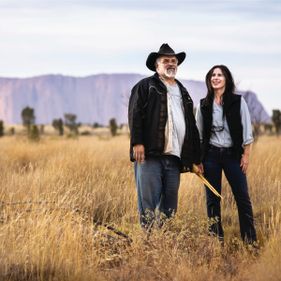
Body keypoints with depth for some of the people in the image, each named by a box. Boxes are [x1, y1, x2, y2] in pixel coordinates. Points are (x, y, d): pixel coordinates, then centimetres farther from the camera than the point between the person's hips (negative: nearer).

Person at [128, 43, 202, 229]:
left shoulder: (183, 92, 24)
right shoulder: (145, 86, 6)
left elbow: (192, 127, 24)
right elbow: (135, 115, -6)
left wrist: (196, 158, 20)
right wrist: (137, 142, -18)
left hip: (175, 158, 6)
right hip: (150, 154, -6)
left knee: (170, 205, 6)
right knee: (148, 202, -7)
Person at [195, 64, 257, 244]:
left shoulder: (238, 101, 0)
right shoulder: (204, 105, 6)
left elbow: (246, 130, 0)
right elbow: (199, 133, 11)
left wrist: (246, 155, -5)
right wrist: (197, 159, 6)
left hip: (233, 154, -2)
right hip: (211, 155, 2)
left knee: (242, 197, -5)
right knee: (213, 198, 4)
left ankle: (250, 239, 2)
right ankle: (216, 237, 12)